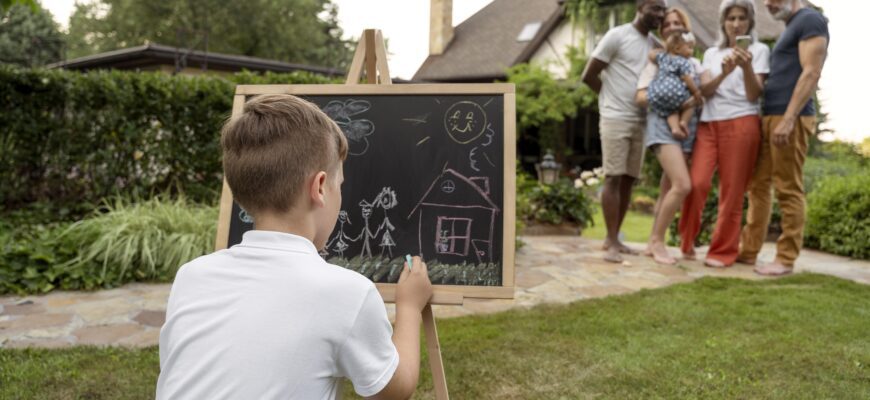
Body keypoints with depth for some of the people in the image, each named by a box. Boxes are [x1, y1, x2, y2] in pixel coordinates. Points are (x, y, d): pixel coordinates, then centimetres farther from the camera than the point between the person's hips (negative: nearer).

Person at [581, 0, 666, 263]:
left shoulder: (655, 44, 14)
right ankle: (612, 242, -5)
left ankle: (613, 238, 14)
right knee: (613, 178, -8)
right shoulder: (617, 36, -6)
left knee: (628, 179, 6)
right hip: (615, 118, -7)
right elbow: (588, 75, -7)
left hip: (640, 121, 7)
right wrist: (614, 96, 3)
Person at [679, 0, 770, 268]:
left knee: (732, 192, -4)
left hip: (741, 124, -2)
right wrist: (724, 72, -15)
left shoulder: (759, 50, 8)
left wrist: (747, 67, -19)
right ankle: (687, 241, 6)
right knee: (697, 183, -11)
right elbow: (704, 91, 3)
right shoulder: (711, 53, 17)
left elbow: (754, 95, -2)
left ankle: (723, 251, 4)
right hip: (708, 124, 2)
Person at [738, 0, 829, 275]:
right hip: (770, 117, 9)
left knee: (788, 189, -6)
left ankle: (786, 259, -1)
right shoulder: (790, 28, 24)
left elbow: (811, 73, -14)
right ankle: (749, 250, 13)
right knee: (758, 185, 8)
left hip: (790, 119, -9)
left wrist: (788, 119, -21)